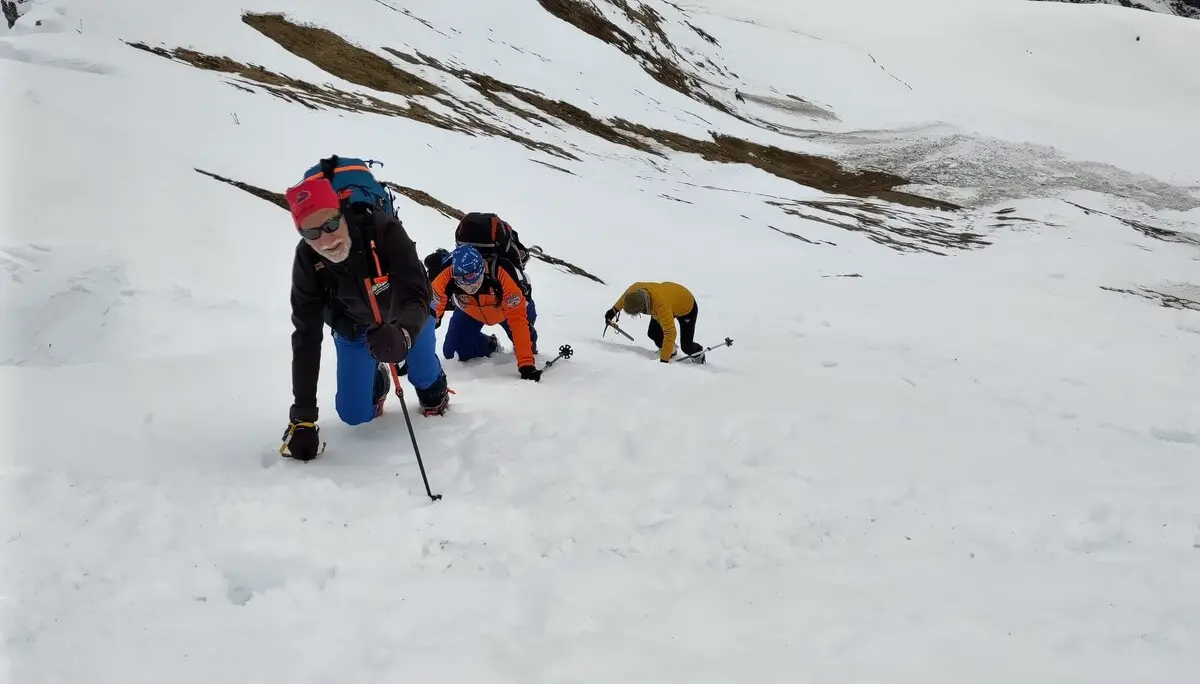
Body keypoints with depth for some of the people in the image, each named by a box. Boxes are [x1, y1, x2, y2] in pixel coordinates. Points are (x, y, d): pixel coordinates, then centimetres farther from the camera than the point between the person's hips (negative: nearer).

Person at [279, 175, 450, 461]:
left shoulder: (385, 230, -41)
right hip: (354, 326, 1)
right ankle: (377, 383, 38)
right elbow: (306, 338, -27)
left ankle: (434, 393, 36)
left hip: (406, 313, -1)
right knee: (353, 415, 3)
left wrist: (401, 334, -70)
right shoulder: (307, 261, -32)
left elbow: (417, 298, -45)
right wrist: (302, 418, -29)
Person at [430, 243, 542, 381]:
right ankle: (489, 345, 22)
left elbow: (517, 320, -43)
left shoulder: (501, 273, -44)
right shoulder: (446, 275, -38)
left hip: (507, 307, 0)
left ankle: (529, 348, 15)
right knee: (452, 352, -9)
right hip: (469, 312, 0)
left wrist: (526, 365, -47)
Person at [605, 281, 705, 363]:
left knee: (686, 346, -7)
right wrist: (614, 310, 13)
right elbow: (625, 297, -1)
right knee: (653, 333, -4)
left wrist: (663, 360, -41)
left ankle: (698, 353, 29)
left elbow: (670, 334, -44)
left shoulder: (661, 306, -49)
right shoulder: (635, 288, -29)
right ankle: (671, 351, 25)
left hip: (687, 306, -7)